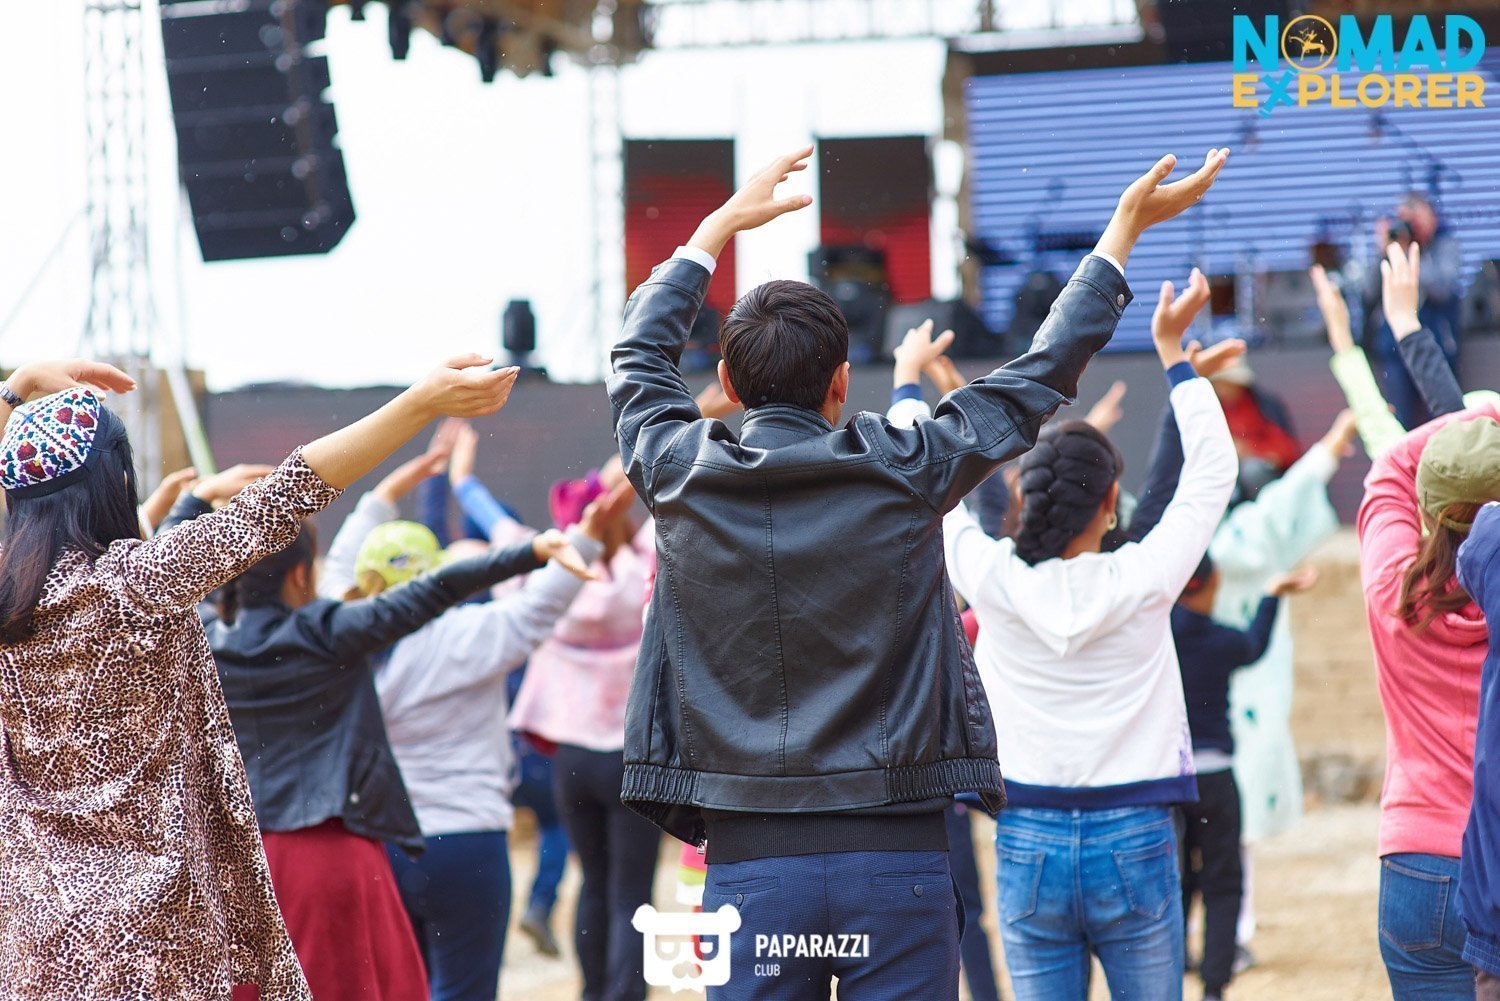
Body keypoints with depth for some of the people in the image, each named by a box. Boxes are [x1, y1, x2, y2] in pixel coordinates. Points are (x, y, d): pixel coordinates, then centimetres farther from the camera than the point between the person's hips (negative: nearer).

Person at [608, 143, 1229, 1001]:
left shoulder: (680, 476, 2)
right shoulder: (899, 473, -3)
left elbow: (640, 353, 24)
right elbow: (1039, 375, 9)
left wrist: (721, 226, 37)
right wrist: (1124, 231, 20)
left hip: (750, 863, 2)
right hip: (897, 857, -2)